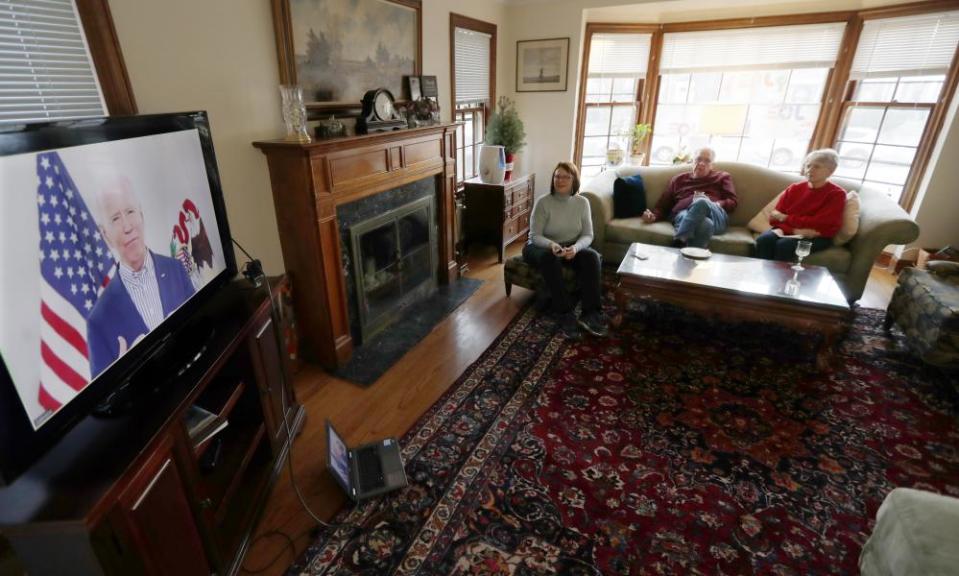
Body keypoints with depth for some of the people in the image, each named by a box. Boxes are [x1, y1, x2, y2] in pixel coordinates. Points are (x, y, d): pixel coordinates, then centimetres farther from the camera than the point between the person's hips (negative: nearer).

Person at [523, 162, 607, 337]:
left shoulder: (582, 202, -4)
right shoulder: (543, 202, -13)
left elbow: (587, 235, -6)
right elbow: (535, 236, -16)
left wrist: (575, 247, -29)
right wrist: (551, 245, -38)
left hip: (571, 247, 3)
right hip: (542, 246, -3)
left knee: (592, 256, -26)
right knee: (550, 258, -37)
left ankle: (590, 313, -30)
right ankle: (565, 314, -34)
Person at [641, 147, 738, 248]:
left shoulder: (722, 177, 28)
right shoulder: (679, 179, 29)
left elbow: (733, 201, 15)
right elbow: (663, 205, 22)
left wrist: (712, 205, -6)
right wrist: (654, 216, 0)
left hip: (716, 217, 0)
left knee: (701, 202, -39)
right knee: (705, 224, -39)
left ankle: (678, 242, -46)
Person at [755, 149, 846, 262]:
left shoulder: (836, 194, -1)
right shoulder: (794, 188, 11)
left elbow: (821, 224, -12)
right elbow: (776, 217, 3)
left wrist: (786, 218, -8)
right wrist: (794, 230, -17)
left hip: (817, 238, -3)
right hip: (788, 231, 4)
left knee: (783, 245, -35)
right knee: (763, 240, -30)